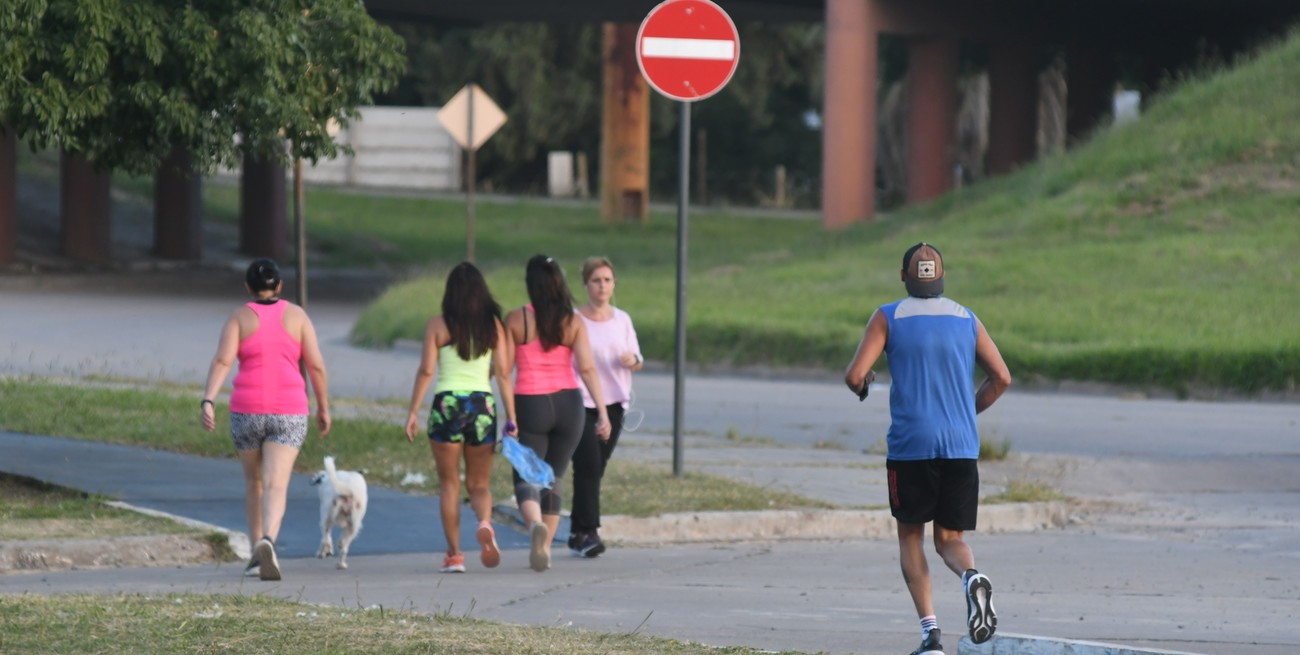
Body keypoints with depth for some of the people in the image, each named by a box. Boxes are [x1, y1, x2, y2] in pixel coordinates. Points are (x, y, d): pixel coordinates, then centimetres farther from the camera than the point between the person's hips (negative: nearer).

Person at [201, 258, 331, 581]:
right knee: (275, 489, -9)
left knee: (254, 480, 24)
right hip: (288, 413, -1)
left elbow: (222, 361, -13)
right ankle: (267, 543, -37)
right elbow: (316, 366, 2)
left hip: (248, 411, 1)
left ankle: (257, 553, 26)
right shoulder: (296, 315, 4)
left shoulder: (238, 318, 2)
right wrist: (323, 408, 13)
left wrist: (207, 402, -21)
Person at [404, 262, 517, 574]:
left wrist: (413, 411, -2)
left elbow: (426, 370, -6)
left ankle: (454, 554, 3)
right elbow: (503, 373, 1)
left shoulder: (438, 326, -2)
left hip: (447, 404, -2)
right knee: (479, 484, 11)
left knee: (449, 484, 8)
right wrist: (511, 418, 2)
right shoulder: (494, 326, 4)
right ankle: (485, 523, -20)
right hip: (483, 403, 2)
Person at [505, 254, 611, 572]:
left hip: (530, 403, -2)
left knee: (526, 478, 0)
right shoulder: (573, 322, -2)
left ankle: (536, 526, -31)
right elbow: (587, 368, -9)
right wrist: (602, 412, -10)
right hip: (568, 403, 2)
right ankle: (545, 548, 14)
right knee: (554, 478, 16)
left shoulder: (516, 320, -6)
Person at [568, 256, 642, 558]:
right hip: (580, 402, -4)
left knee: (596, 469, 5)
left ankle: (578, 533, 13)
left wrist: (632, 360, -9)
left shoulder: (621, 319, 10)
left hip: (613, 403, 4)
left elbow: (637, 361, 14)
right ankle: (587, 533, -14)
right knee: (588, 465, -15)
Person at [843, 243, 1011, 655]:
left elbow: (854, 376, -6)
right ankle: (972, 577, -26)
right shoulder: (966, 320, 10)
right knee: (950, 540, 10)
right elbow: (1001, 378, 6)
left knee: (910, 536, 13)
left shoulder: (888, 318, 2)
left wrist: (861, 386, 17)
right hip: (961, 447, 2)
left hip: (910, 447, -2)